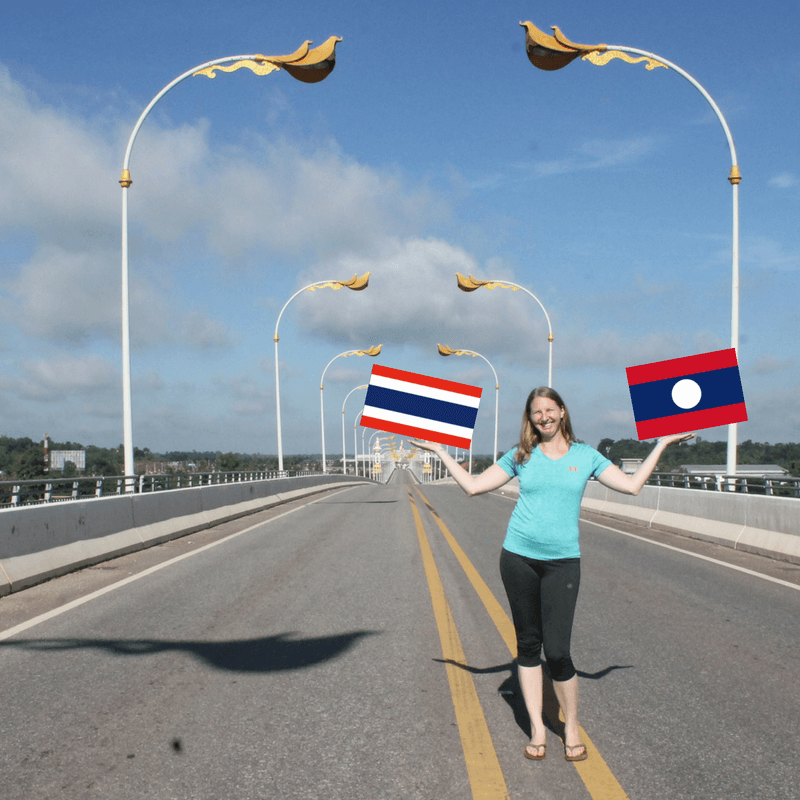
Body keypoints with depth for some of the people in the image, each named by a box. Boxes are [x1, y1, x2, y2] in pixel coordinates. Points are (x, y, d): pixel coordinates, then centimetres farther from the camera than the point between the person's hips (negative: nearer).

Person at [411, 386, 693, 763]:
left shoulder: (585, 455, 7)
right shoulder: (521, 456, 7)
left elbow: (632, 484, 5)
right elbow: (473, 485, 8)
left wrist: (662, 443, 9)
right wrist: (441, 451, 9)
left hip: (562, 562, -1)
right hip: (518, 558, 1)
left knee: (557, 651, -7)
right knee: (528, 644, 8)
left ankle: (571, 727, 16)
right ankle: (537, 728, 20)